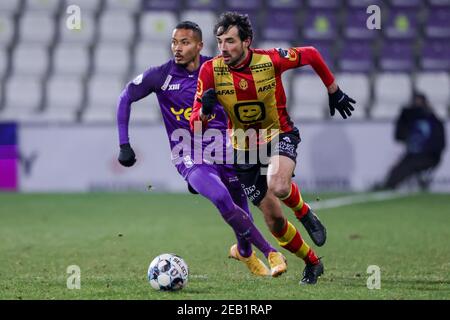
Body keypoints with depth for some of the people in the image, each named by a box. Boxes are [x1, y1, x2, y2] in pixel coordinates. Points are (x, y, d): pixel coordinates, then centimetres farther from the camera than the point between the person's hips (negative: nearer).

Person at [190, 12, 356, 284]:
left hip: (280, 136, -3)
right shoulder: (211, 71, -17)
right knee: (274, 219, 4)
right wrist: (204, 110, -38)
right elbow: (196, 126, -15)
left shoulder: (270, 60, -21)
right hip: (245, 148, 3)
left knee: (278, 187, -35)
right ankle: (312, 263, 29)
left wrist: (334, 93, 6)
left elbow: (311, 55, -1)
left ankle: (304, 212, 1)